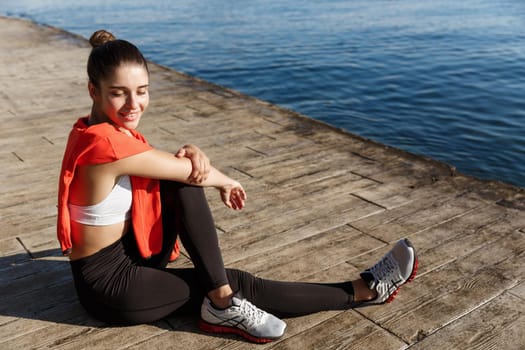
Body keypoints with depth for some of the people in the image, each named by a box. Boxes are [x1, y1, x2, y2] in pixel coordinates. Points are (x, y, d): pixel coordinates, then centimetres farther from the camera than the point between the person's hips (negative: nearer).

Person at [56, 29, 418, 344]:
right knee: (239, 284, -8)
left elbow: (184, 167, 3)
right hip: (110, 283, -8)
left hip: (131, 253, 8)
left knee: (184, 179, -11)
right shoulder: (105, 143, -29)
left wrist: (192, 154, -20)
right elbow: (192, 173, -19)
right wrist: (226, 182, 2)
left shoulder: (106, 128, 0)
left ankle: (223, 303, -11)